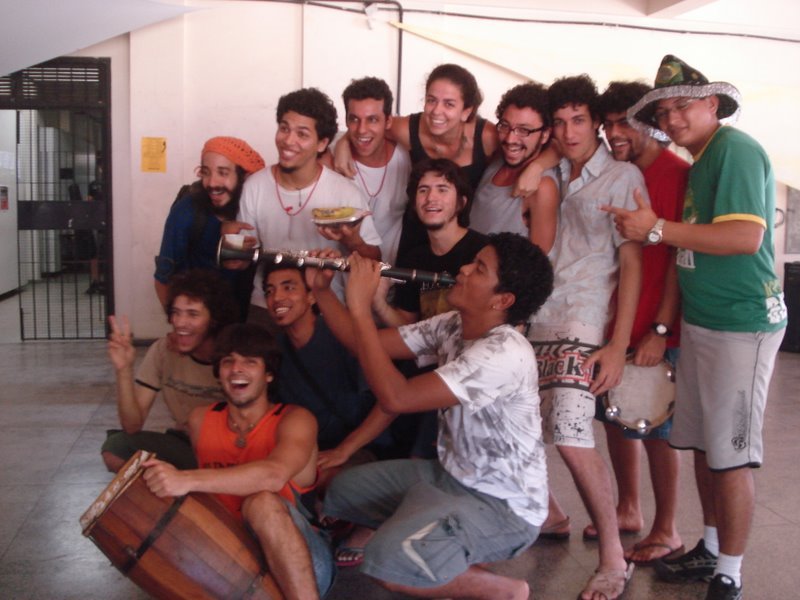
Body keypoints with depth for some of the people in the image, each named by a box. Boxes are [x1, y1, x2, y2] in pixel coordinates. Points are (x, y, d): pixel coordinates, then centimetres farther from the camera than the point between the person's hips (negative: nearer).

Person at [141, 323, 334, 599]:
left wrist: (186, 480, -39)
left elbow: (274, 475, -30)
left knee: (262, 502, -33)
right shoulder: (200, 420, 8)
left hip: (302, 567, -4)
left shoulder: (295, 419, -8)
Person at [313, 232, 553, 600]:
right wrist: (320, 290, -12)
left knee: (390, 561, -31)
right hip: (452, 476, 9)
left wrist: (360, 307, -30)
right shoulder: (451, 326, -2)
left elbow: (395, 397, -34)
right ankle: (459, 559, 13)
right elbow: (366, 344, 1)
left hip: (503, 505, -9)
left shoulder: (505, 355, -30)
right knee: (341, 490, 13)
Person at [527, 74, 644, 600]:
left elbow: (632, 265, -5)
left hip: (581, 328, -6)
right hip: (531, 320, 6)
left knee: (571, 437, -17)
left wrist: (619, 346, -11)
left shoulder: (623, 178, -1)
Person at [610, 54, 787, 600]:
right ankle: (710, 550, 31)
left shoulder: (735, 148, -13)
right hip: (700, 320, 9)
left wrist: (657, 228, -20)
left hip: (741, 325, -9)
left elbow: (746, 237, -24)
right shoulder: (700, 162, 14)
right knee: (703, 445, 16)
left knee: (730, 456, -1)